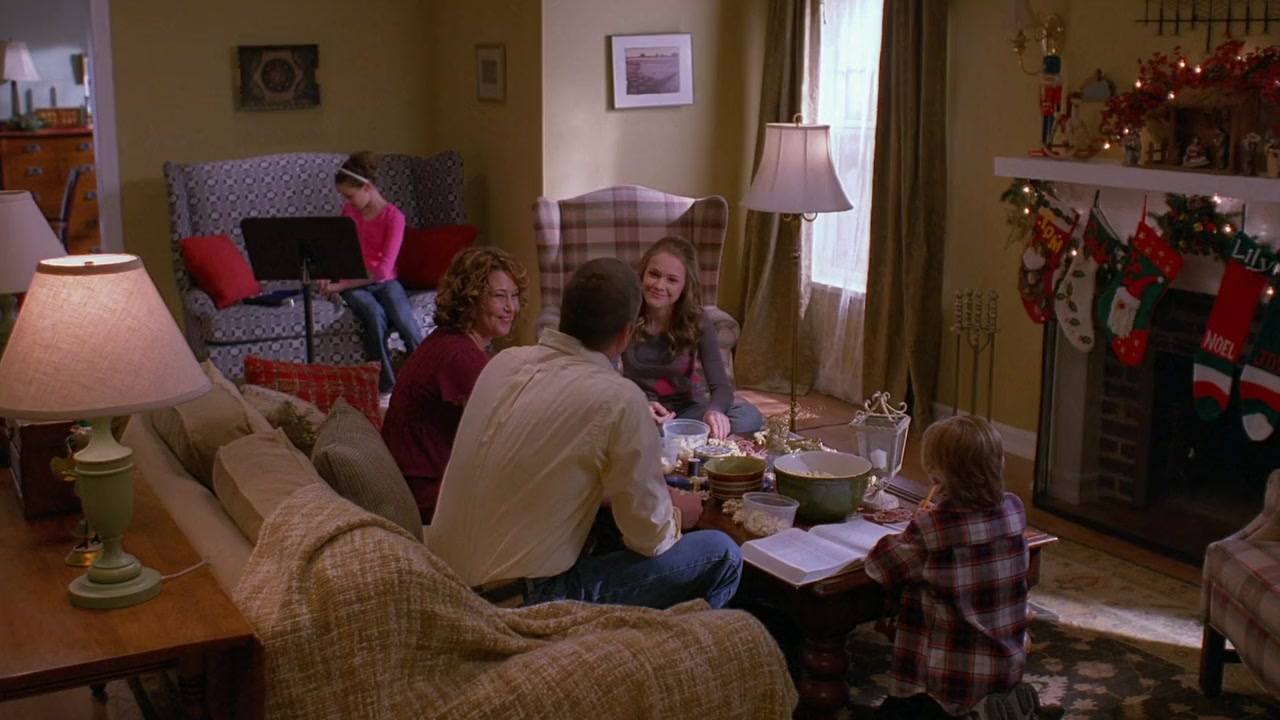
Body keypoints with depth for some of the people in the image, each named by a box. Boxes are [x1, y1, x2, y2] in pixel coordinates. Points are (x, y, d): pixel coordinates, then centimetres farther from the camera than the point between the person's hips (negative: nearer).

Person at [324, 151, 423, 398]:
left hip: (384, 282, -2)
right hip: (352, 284, 2)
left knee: (407, 323, -31)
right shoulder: (349, 211, 6)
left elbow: (383, 269, -18)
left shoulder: (393, 217, -10)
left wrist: (340, 285, -20)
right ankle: (386, 387, -29)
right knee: (375, 314, -32)